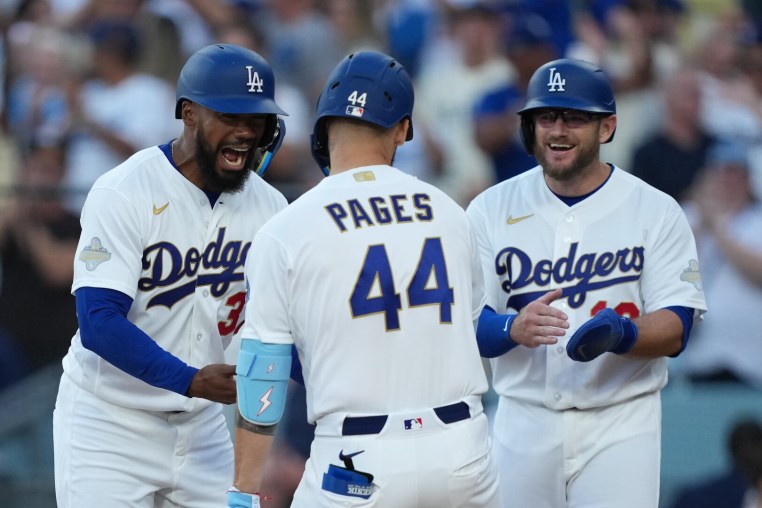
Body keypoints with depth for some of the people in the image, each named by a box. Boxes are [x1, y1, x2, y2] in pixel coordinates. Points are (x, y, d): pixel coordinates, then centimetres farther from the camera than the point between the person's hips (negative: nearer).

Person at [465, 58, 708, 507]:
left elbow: (675, 330, -6)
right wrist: (514, 328, -24)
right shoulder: (491, 210, 4)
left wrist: (622, 335, -27)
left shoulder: (656, 211, -1)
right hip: (524, 420, 2)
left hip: (620, 424, -2)